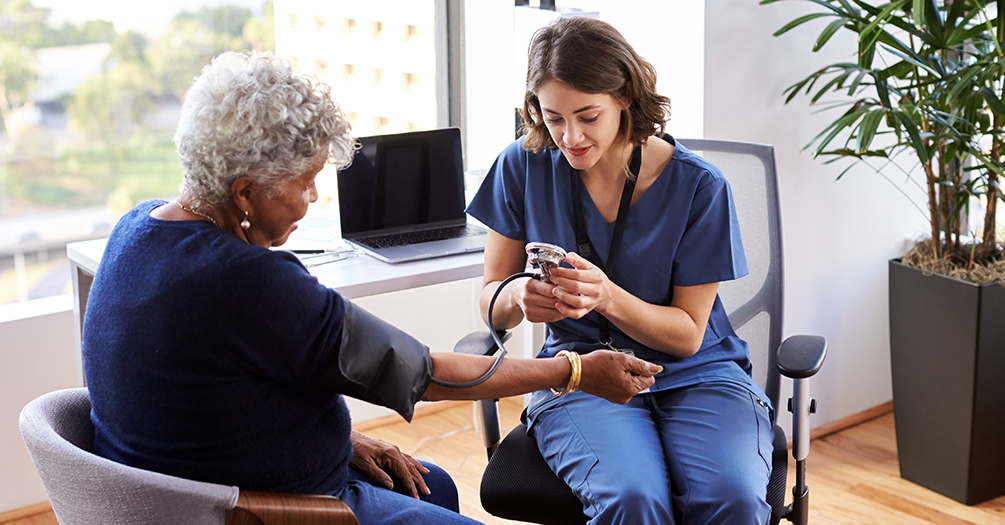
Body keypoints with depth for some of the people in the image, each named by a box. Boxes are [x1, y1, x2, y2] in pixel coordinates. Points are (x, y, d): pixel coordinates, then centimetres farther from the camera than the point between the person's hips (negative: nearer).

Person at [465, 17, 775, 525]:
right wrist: (519, 296, -22)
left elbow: (688, 335, -4)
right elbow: (490, 301, 4)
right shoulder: (524, 166, -2)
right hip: (578, 370, 1)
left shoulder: (698, 185, -8)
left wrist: (607, 297, -23)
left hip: (691, 374, 0)